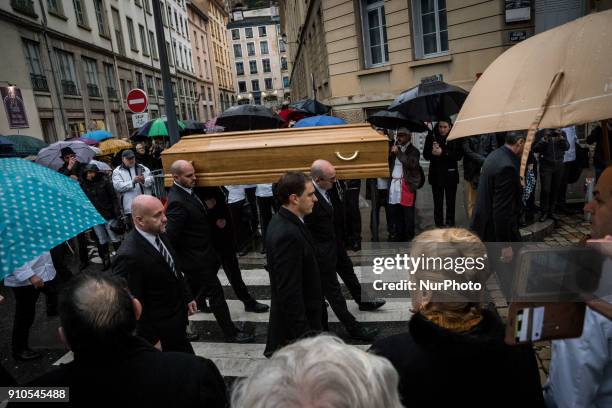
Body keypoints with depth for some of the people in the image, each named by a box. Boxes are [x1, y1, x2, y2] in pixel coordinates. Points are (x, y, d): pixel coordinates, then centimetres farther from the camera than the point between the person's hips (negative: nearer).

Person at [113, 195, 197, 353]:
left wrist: (187, 297, 15)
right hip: (162, 330, -7)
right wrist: (152, 339, -17)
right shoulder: (129, 256, -30)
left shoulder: (160, 234, -5)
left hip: (178, 316, 7)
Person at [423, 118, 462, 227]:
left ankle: (450, 225, 14)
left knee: (451, 203, 5)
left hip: (450, 175, -1)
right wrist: (432, 153, -20)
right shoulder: (431, 137, 1)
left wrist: (443, 152, -22)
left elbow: (458, 156, -11)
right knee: (438, 203, 5)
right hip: (436, 175, 1)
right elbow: (425, 155, 1)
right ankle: (439, 225, 13)